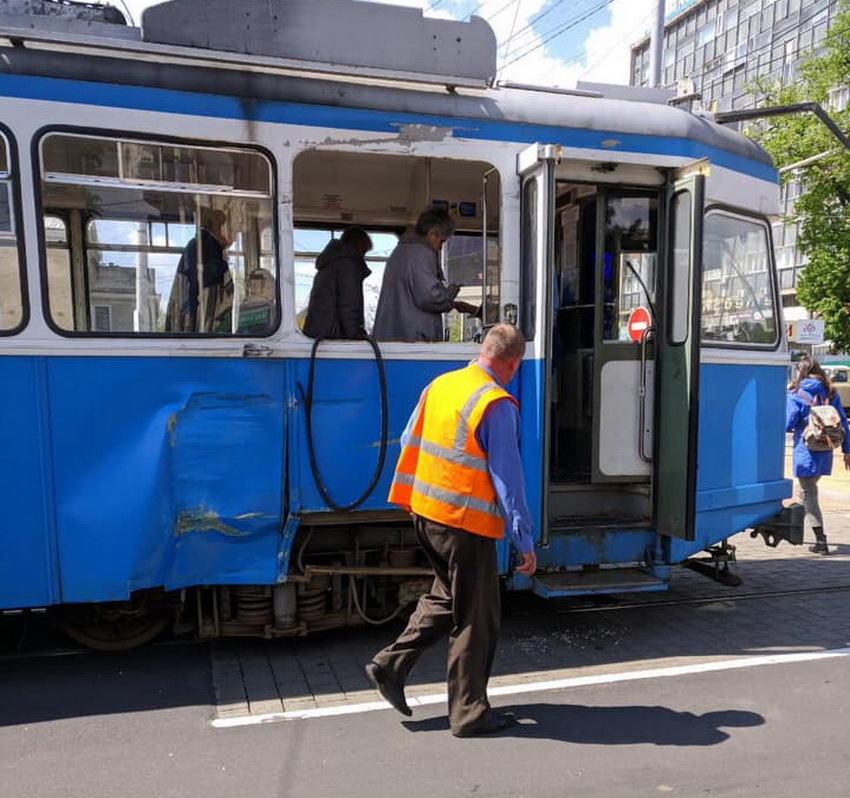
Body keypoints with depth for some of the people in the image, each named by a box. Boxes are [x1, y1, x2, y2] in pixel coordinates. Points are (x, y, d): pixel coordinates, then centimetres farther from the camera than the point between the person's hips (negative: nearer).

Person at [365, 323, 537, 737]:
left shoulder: (439, 385, 5)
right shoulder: (497, 405, -17)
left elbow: (409, 444, 11)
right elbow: (507, 478, -17)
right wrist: (524, 543, -10)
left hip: (425, 512, 7)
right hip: (465, 521, -7)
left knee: (445, 598, 26)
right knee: (476, 617, 9)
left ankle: (390, 664, 24)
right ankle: (469, 713, 23)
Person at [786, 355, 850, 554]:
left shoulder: (795, 395, -9)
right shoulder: (830, 393, 7)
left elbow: (787, 425, -12)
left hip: (805, 451, -6)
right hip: (825, 452, 6)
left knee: (808, 494, 0)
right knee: (809, 490, 21)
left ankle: (820, 540, -5)